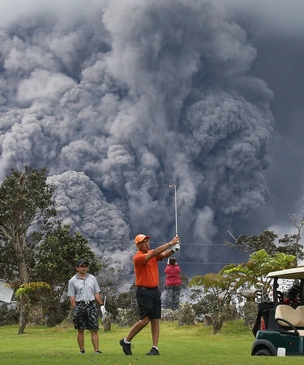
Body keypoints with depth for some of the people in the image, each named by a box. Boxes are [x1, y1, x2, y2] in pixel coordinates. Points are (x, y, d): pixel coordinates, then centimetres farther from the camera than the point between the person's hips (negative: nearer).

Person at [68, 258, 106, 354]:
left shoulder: (92, 278, 14)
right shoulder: (73, 281, 4)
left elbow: (96, 294, 16)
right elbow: (71, 297, 1)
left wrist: (101, 305, 7)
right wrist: (75, 309, -8)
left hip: (91, 305, 2)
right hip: (79, 306, -2)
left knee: (94, 329, -5)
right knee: (80, 330, 3)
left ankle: (97, 350, -8)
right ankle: (82, 350, 10)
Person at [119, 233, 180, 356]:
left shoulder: (151, 253, 10)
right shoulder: (138, 257, -13)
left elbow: (164, 255, -6)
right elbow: (155, 253, -25)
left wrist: (173, 249, -26)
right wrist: (170, 243, -26)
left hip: (155, 290, 7)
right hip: (144, 292, -7)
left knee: (155, 320, 3)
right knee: (145, 320, -9)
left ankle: (155, 348, 3)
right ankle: (126, 341, 7)